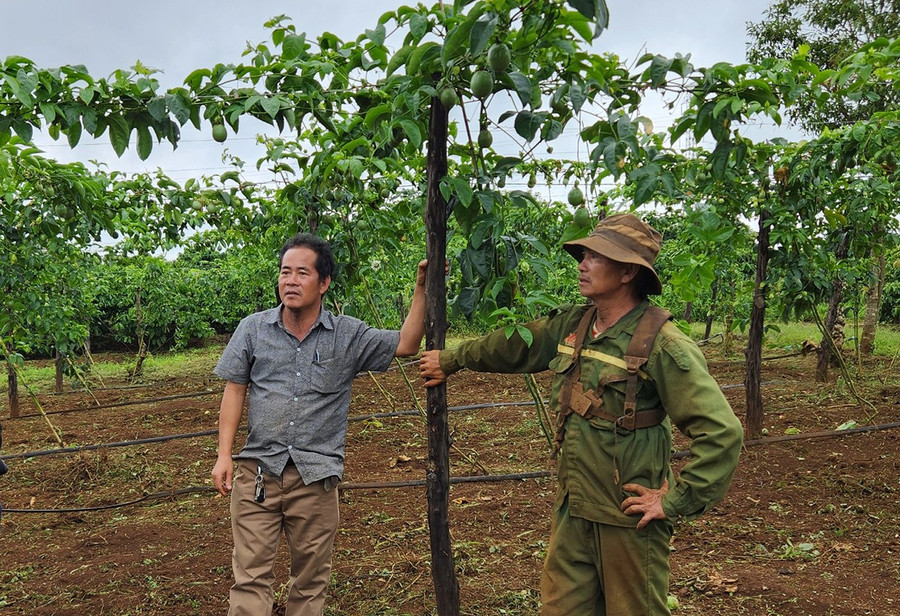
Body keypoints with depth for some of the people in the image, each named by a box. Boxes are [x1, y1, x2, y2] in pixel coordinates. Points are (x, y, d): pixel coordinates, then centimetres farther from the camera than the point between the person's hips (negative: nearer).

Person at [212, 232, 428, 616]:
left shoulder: (349, 336, 1)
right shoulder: (253, 329, 3)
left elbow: (406, 345, -2)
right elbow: (234, 390, 5)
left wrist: (421, 289, -11)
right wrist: (224, 455, -1)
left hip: (317, 477, 0)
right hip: (257, 472, 0)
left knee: (310, 579, 12)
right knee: (250, 575, 0)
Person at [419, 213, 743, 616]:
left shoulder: (662, 344, -19)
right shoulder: (572, 325, 2)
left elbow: (721, 432, -22)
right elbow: (515, 345, 18)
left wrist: (676, 502, -18)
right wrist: (450, 360, 28)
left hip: (628, 518, -6)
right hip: (572, 508, 6)